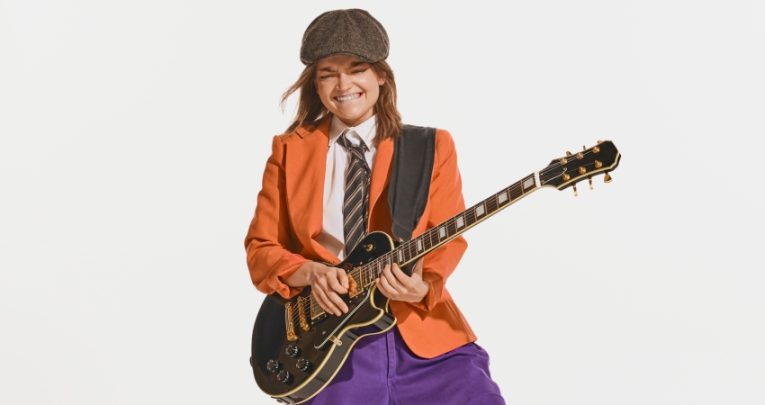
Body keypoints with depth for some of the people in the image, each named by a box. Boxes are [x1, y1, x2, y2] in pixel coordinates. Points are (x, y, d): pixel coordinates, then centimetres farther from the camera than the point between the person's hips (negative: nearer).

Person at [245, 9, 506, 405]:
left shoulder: (432, 146, 8)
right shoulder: (289, 151, 9)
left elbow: (448, 237, 3)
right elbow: (261, 248, 8)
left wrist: (423, 284, -18)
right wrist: (311, 273, -11)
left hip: (423, 333, 1)